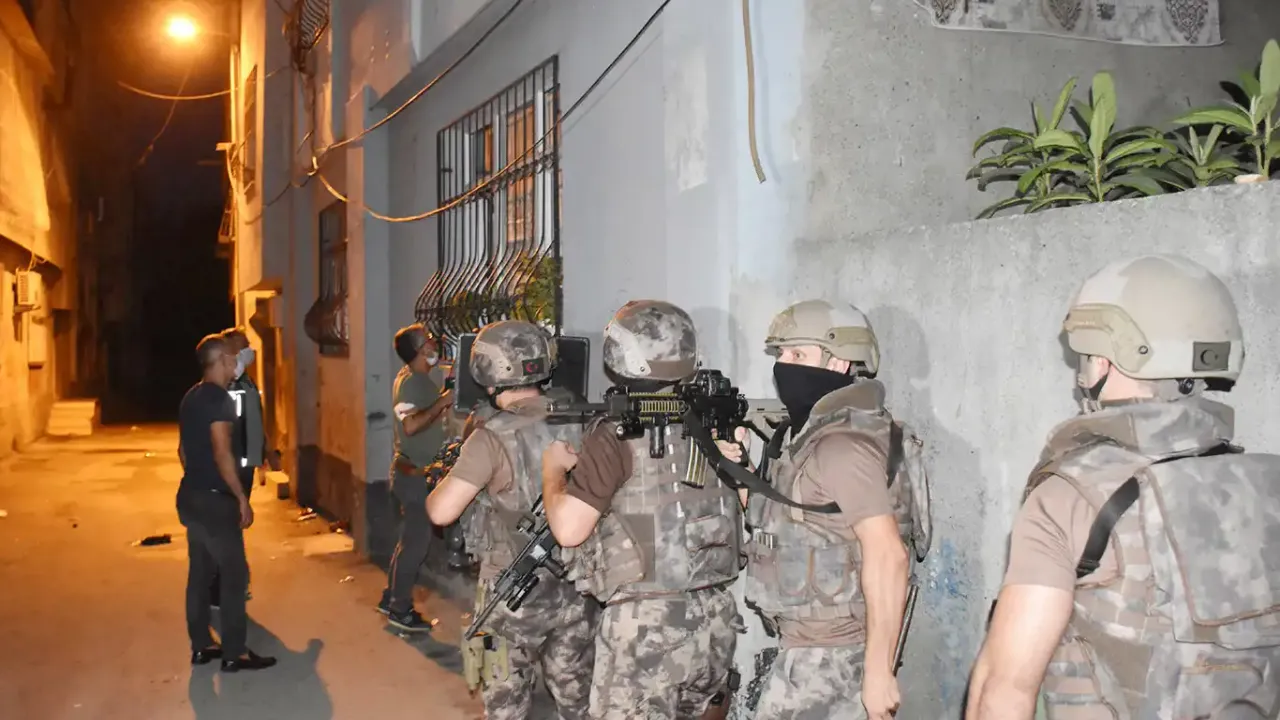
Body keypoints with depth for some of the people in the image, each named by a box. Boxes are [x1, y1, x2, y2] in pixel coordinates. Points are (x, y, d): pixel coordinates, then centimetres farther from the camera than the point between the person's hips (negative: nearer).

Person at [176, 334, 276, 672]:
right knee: (234, 574, -3)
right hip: (214, 499, -9)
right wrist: (242, 498, -17)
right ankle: (235, 653, 1)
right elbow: (222, 454, -22)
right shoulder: (219, 397, -17)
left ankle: (201, 646, 21)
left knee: (200, 572, 14)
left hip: (191, 496, 9)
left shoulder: (191, 397, 12)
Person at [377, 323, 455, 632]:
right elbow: (411, 425, -32)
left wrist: (447, 396, 7)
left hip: (422, 472, 10)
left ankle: (391, 599, 28)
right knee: (416, 541, -3)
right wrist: (442, 403, -24)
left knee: (411, 538, 17)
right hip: (414, 473, -10)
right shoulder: (409, 382, -20)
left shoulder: (422, 379, 11)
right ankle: (400, 611, 8)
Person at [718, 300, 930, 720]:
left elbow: (887, 557, -25)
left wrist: (878, 669, -25)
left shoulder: (841, 443, -20)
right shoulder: (819, 432, 11)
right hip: (818, 644, 9)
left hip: (829, 652, -9)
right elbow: (791, 523, 17)